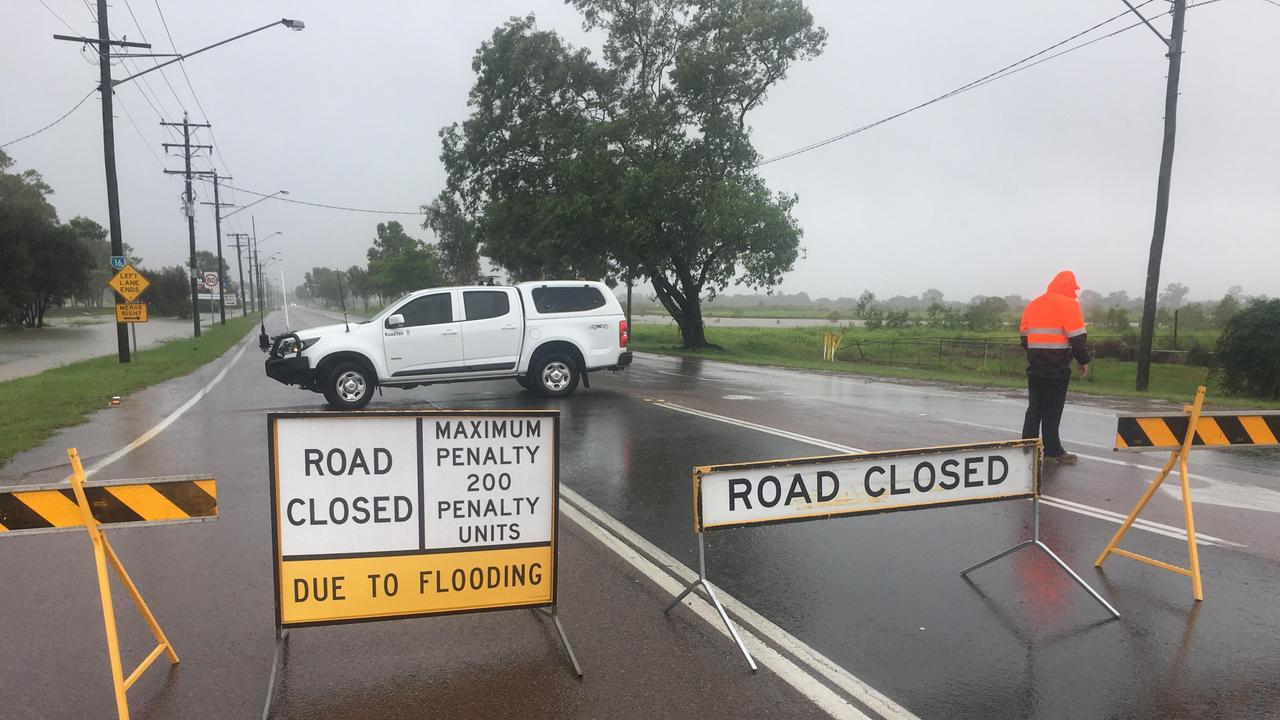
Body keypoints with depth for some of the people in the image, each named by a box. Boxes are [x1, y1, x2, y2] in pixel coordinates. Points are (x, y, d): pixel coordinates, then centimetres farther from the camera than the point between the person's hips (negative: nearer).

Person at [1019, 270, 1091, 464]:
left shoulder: (1032, 304, 14)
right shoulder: (1068, 304, -7)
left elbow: (1025, 336, 17)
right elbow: (1077, 337, -12)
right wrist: (1084, 361, -3)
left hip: (1035, 366, 6)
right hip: (1057, 367, -6)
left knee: (1034, 408, 11)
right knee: (1052, 410, -2)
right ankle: (1052, 451, 3)